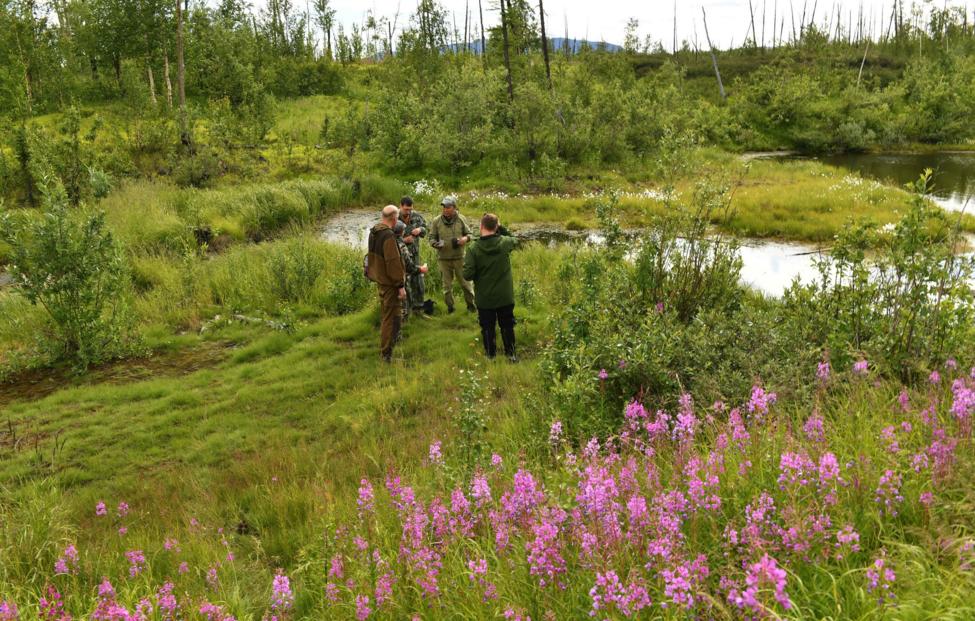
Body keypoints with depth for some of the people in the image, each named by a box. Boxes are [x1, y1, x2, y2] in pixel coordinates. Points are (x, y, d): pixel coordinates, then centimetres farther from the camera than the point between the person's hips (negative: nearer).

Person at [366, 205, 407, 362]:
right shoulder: (388, 235, -24)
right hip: (390, 281, -10)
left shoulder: (374, 232, 5)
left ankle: (384, 347, 41)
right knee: (392, 317, -3)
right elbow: (393, 262, -25)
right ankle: (386, 354, 0)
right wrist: (401, 285, -20)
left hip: (379, 278, 10)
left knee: (385, 313, 25)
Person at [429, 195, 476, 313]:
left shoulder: (461, 219, -2)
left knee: (465, 282, 6)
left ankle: (471, 304, 23)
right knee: (447, 284, 11)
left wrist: (465, 238, -16)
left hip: (459, 257, 0)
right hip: (444, 258, 0)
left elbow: (469, 234, 7)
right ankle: (450, 307, 24)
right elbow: (432, 238, 4)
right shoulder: (437, 221, -3)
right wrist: (436, 244, -19)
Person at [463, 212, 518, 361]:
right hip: (505, 297, 2)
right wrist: (502, 229, 9)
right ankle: (510, 353, 26)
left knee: (488, 328, 14)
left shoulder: (474, 249, -18)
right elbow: (515, 240, 15)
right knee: (507, 326, 18)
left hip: (484, 298, -2)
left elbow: (467, 275, -18)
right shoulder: (505, 242, -12)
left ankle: (491, 354, 24)